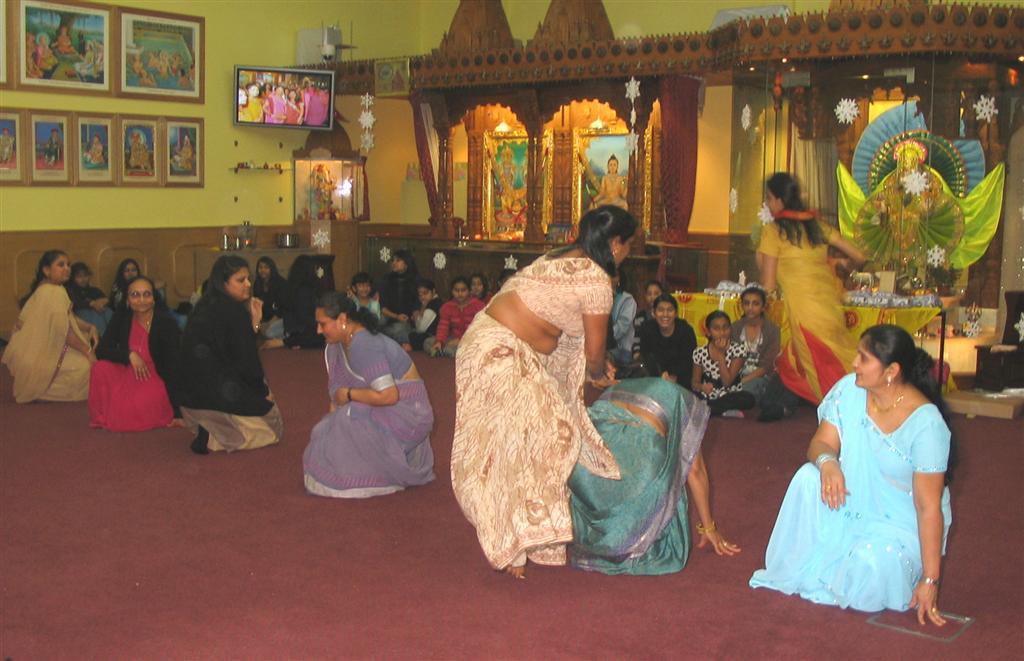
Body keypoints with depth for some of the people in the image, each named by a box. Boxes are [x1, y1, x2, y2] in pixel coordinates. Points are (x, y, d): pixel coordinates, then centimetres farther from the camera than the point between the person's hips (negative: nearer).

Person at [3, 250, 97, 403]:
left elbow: (69, 317, 16)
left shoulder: (47, 289, 10)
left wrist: (90, 328, 0)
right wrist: (88, 351, -16)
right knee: (85, 365, -13)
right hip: (35, 356, -10)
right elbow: (64, 332, -24)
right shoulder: (54, 293, -22)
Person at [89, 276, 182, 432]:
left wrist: (177, 413, -24)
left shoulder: (167, 323, -18)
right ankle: (102, 417, -1)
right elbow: (101, 350, -7)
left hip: (157, 380, -4)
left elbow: (173, 368, -20)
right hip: (128, 375, 4)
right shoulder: (122, 318, -4)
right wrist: (130, 355, -25)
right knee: (101, 368, -23)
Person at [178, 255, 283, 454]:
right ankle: (213, 437, -9)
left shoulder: (206, 306, 9)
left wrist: (254, 323, 3)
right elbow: (247, 361, -13)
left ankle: (210, 430, 10)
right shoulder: (234, 311, -17)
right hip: (219, 398, -8)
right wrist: (263, 391, 3)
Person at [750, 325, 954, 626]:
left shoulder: (926, 423, -25)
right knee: (809, 477, -23)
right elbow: (821, 443, -8)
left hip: (901, 523, -5)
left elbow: (929, 506, -23)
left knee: (872, 564, -34)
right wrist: (827, 462, -35)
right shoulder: (849, 390, -11)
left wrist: (930, 580, -22)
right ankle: (794, 574, -8)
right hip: (850, 504, 5)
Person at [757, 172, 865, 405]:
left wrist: (760, 259, 15)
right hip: (831, 305, 5)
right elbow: (859, 257, 17)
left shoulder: (773, 231, -3)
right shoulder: (817, 225, 12)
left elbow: (768, 286, -3)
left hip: (806, 311, -5)